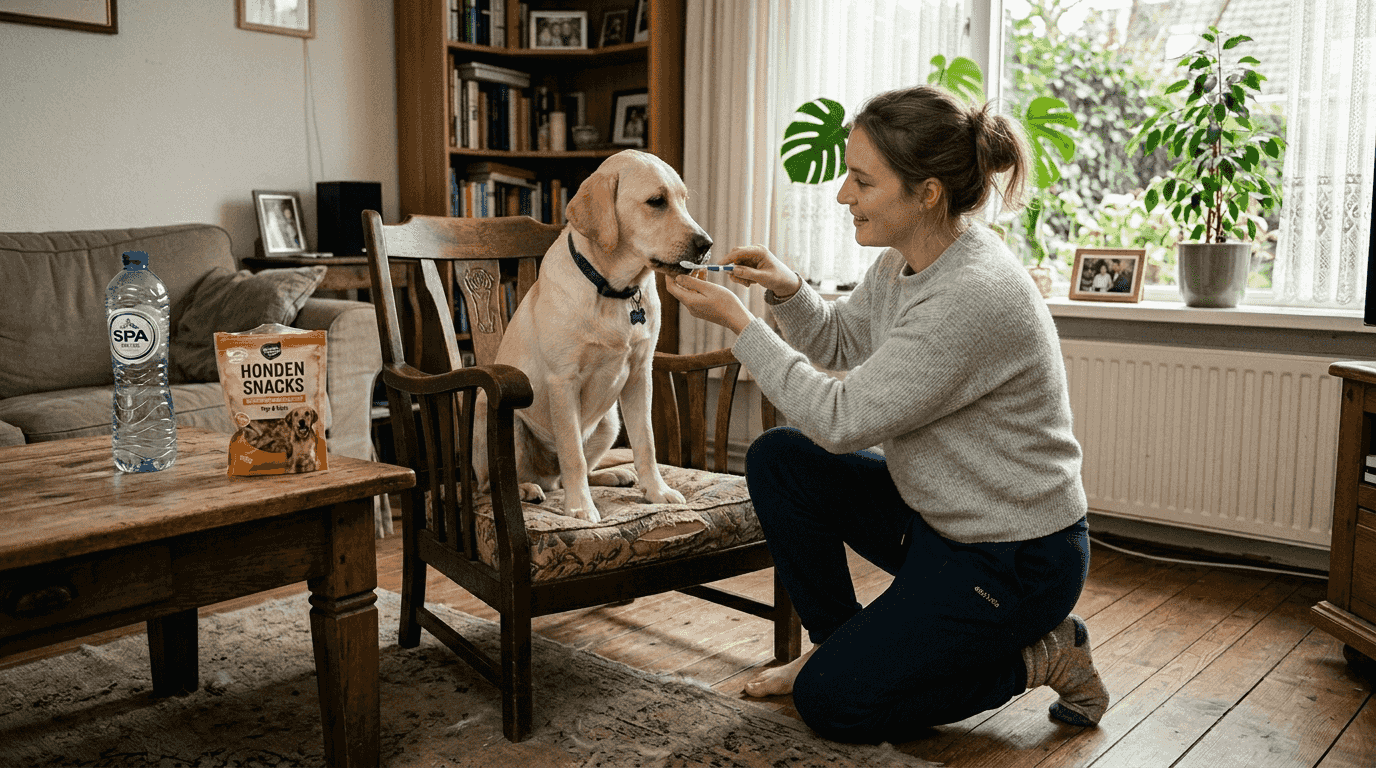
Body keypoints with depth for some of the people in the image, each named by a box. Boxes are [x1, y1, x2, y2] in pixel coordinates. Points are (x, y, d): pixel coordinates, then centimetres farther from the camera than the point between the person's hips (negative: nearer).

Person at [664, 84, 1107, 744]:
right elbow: (838, 343, 14)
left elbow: (841, 420, -26)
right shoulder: (903, 260, -3)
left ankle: (1041, 656, 8)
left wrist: (737, 321, -21)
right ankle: (836, 643, 15)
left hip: (1014, 559, -8)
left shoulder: (975, 297, -30)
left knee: (831, 704, -5)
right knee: (778, 458, -1)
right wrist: (788, 291, -6)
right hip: (934, 513, 9)